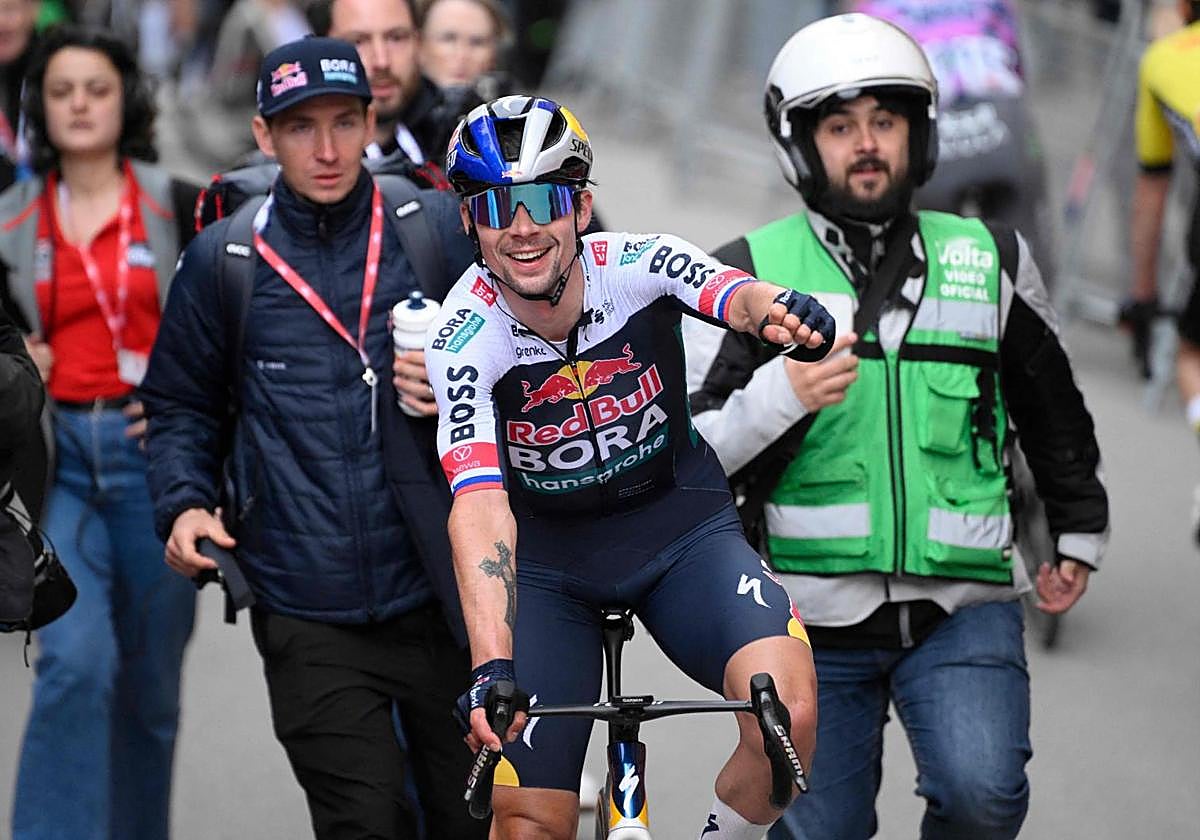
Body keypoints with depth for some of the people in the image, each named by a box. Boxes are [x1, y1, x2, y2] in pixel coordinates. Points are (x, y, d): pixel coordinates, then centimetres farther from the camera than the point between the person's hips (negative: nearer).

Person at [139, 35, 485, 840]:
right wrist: (184, 504, 0)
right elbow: (182, 404, 16)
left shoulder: (442, 230, 2)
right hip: (311, 618, 0)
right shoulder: (221, 260, 4)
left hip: (442, 596, 1)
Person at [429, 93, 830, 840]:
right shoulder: (464, 340, -22)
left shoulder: (639, 266, -19)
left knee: (788, 714, -27)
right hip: (548, 554, 0)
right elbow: (480, 504, -33)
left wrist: (781, 311, -66)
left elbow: (738, 296, -40)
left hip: (679, 526, 0)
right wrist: (490, 667, -46)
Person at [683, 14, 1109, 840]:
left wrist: (1080, 537, 26)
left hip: (962, 609, 0)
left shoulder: (990, 261, 7)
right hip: (815, 617, 0)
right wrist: (780, 395, -22)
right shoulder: (748, 276, 1)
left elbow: (1052, 407, 22)